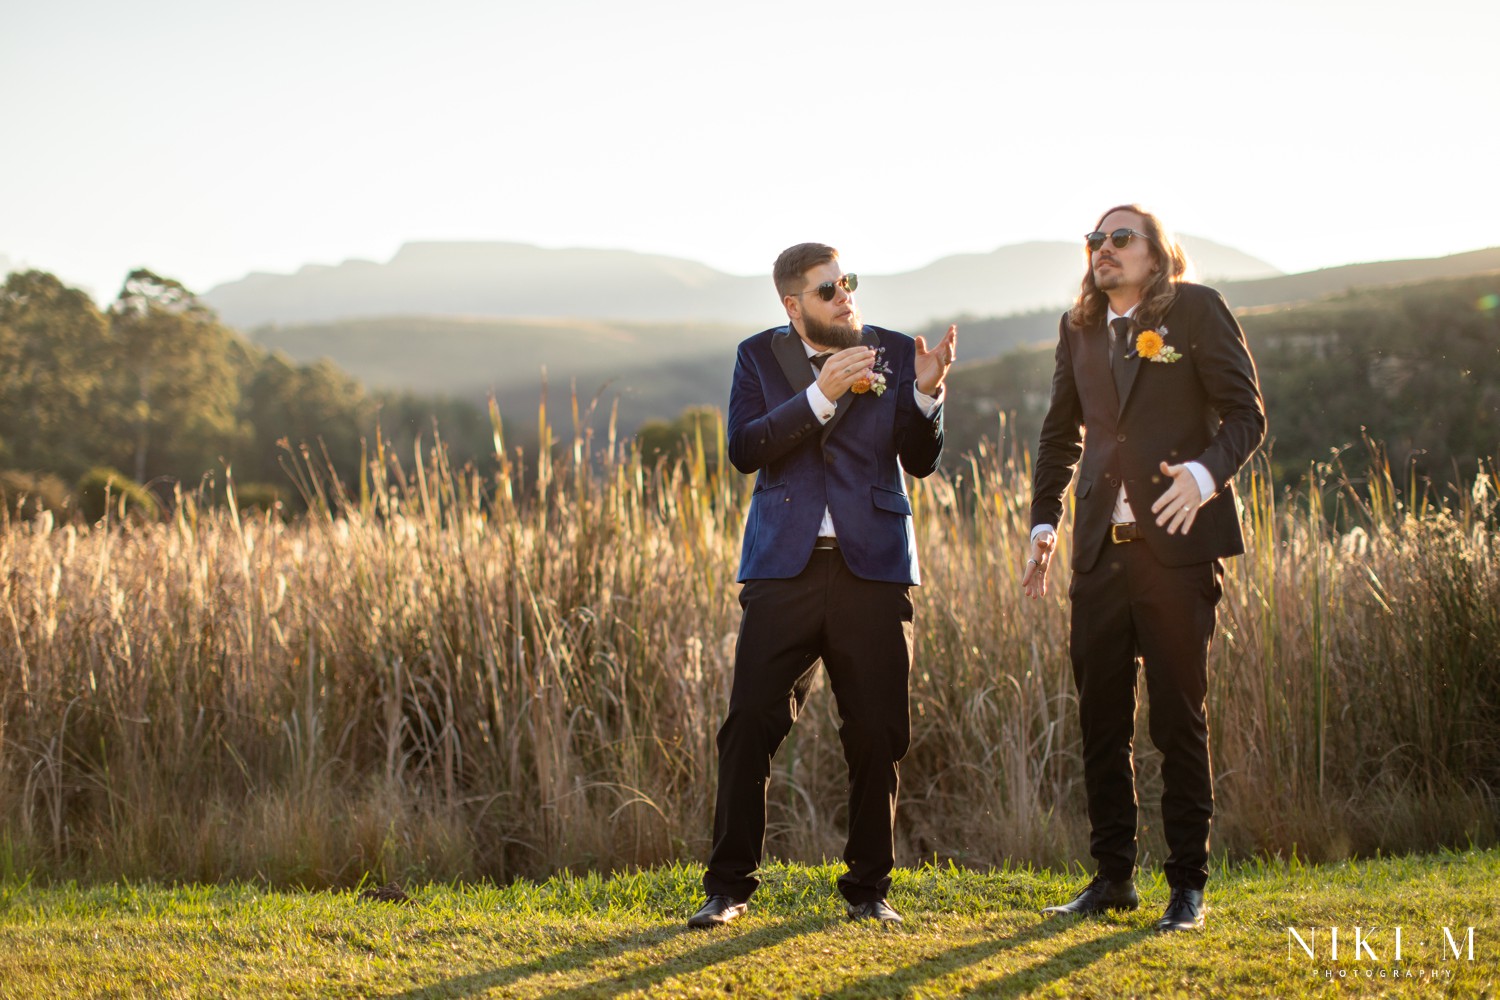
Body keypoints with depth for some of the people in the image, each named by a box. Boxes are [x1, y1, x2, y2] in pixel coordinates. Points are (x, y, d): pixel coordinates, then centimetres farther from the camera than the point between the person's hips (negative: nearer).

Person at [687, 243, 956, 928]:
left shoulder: (894, 353, 8)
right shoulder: (760, 356, 6)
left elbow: (921, 462, 5)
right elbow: (744, 449, -8)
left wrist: (925, 391, -12)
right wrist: (820, 395, -17)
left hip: (874, 564, 1)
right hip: (785, 564, -1)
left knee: (877, 733, 2)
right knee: (750, 724, -6)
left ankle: (869, 888, 15)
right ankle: (729, 886, 4)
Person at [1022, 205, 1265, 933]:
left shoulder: (1196, 311, -1)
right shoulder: (1079, 328, 14)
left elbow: (1246, 413, -3)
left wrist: (1206, 474, -21)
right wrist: (1043, 521, 13)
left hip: (1177, 544, -5)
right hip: (1101, 547, 5)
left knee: (1179, 718, -1)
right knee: (1100, 717, 7)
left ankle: (1189, 885, 8)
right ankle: (1113, 877, 19)